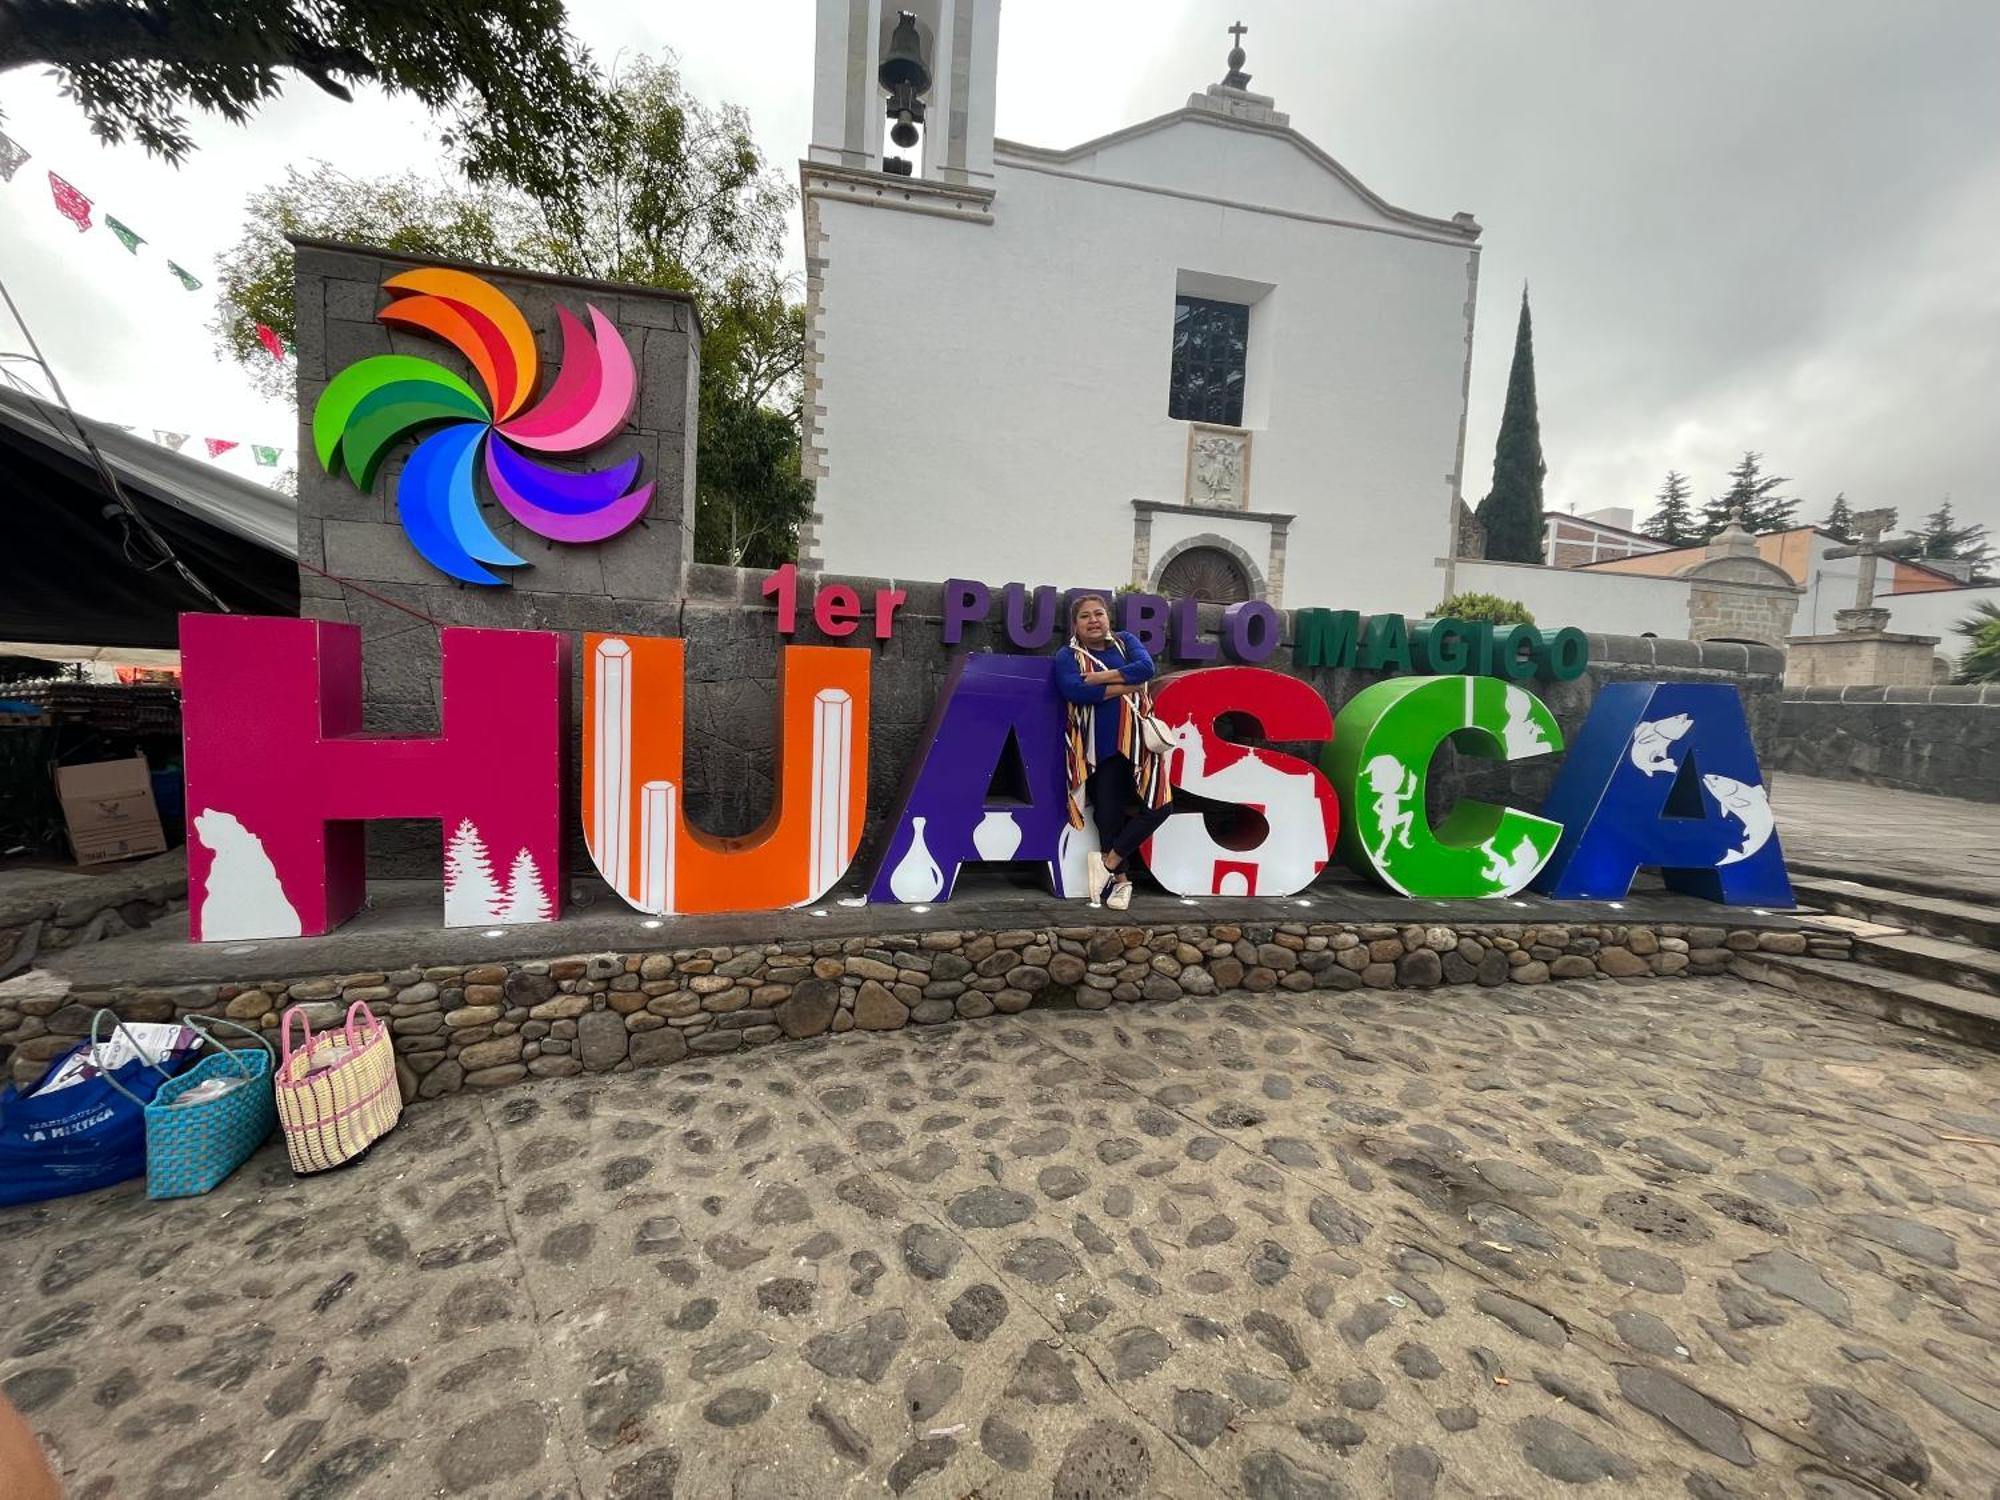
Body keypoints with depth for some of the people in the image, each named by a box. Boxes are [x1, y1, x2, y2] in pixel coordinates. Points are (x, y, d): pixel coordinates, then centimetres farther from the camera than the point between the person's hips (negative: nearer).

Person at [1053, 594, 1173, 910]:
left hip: (1135, 739, 2)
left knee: (1159, 805, -8)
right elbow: (1077, 691, -17)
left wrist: (1102, 677, -14)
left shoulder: (1125, 641, 13)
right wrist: (1128, 685, -12)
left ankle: (1109, 862, 7)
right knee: (1109, 811, 0)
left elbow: (1146, 667, -8)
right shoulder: (1067, 656, 4)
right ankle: (1120, 877, 19)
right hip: (1099, 746, -2)